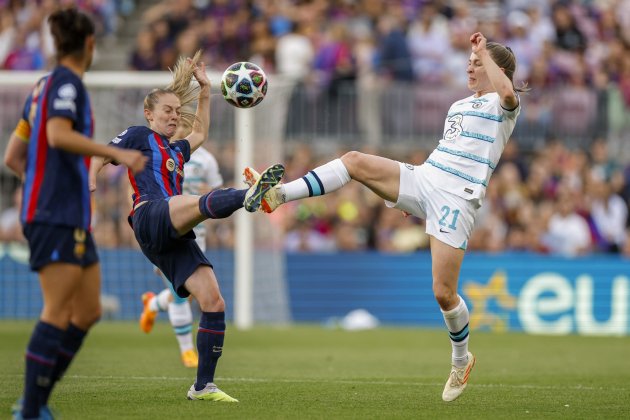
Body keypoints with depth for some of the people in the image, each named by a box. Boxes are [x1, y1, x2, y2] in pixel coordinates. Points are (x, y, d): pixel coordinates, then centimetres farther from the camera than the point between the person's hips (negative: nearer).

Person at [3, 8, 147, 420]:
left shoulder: (44, 86, 19)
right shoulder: (66, 82, -8)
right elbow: (58, 135, -26)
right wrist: (116, 153, -29)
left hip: (71, 219, 10)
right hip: (58, 216, -10)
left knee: (88, 311, 9)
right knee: (58, 312, -12)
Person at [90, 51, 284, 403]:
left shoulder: (177, 150, 34)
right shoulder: (139, 137, 15)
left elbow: (200, 133, 52)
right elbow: (99, 158, 10)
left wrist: (205, 89, 48)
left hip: (175, 238, 8)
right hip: (150, 218, -8)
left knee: (213, 302, -5)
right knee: (207, 202, -38)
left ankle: (203, 386, -3)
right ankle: (248, 195, -74)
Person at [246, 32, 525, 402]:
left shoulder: (505, 105, 0)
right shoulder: (458, 107, 24)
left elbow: (506, 91, -27)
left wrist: (484, 53, -17)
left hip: (456, 200, -7)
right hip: (422, 178, 7)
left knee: (443, 293, -10)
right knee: (355, 161, -14)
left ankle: (462, 360, 15)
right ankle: (278, 195, -21)